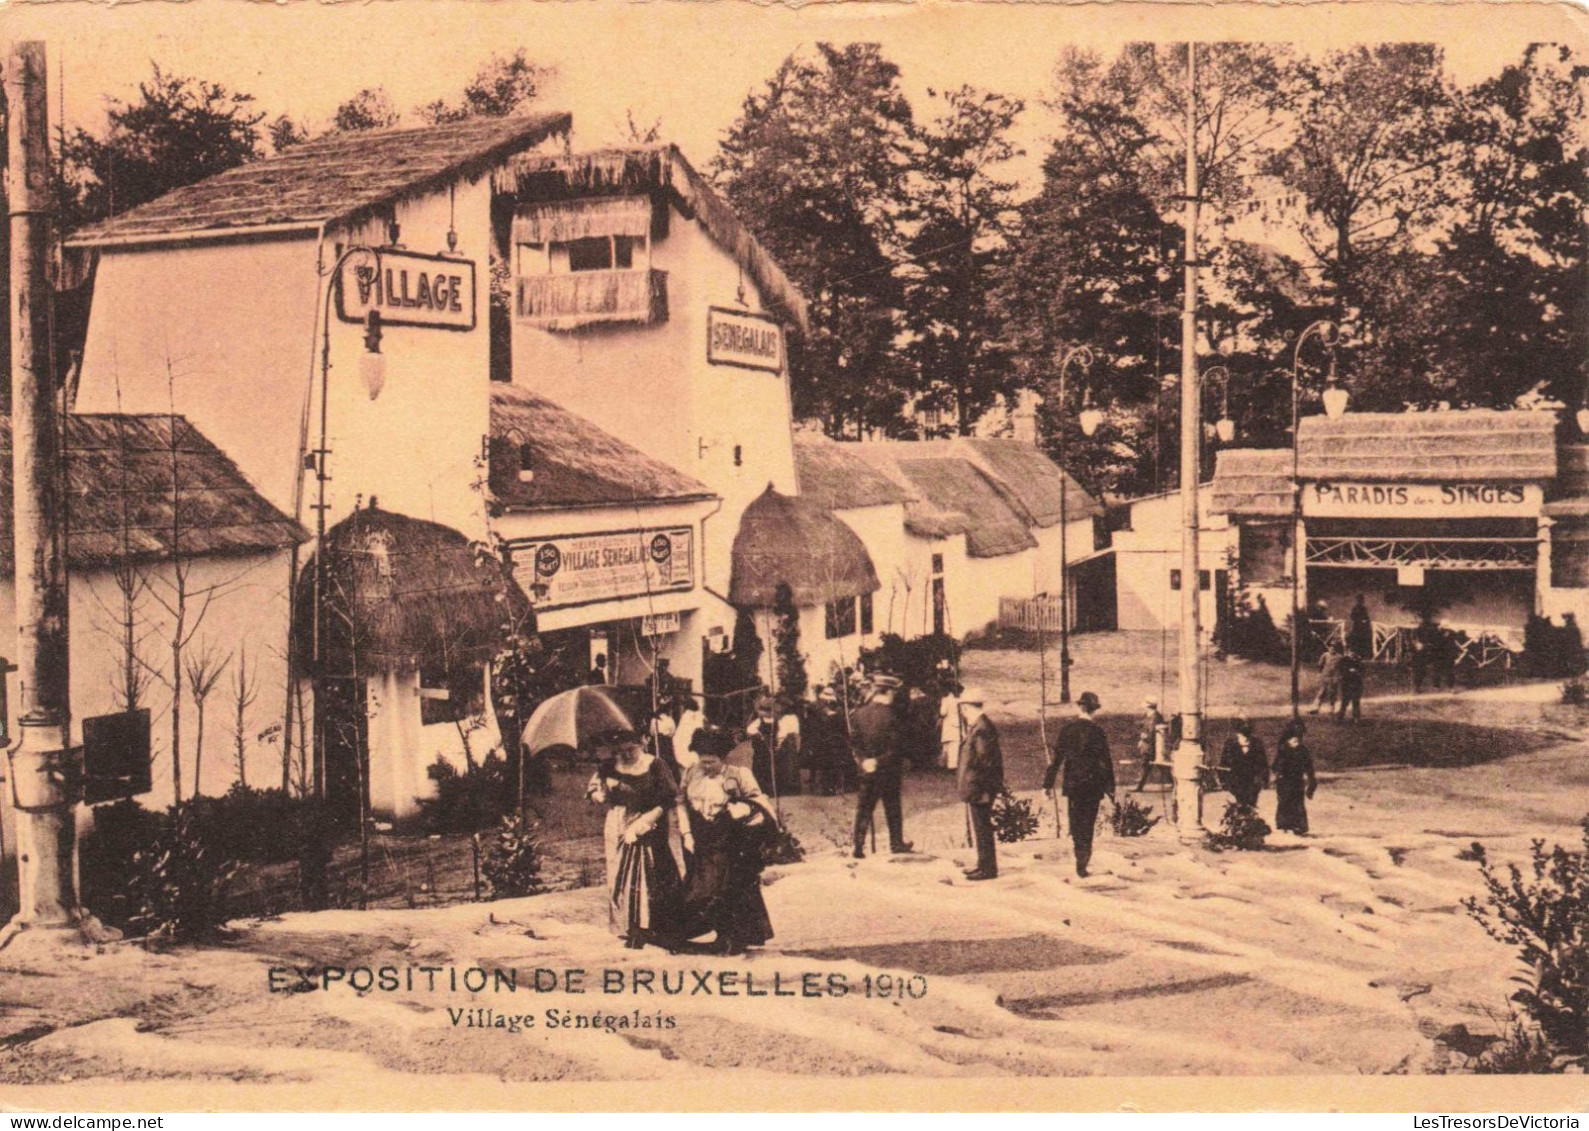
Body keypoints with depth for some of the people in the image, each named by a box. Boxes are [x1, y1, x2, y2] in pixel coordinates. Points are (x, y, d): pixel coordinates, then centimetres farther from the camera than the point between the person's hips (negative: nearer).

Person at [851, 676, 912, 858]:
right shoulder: (889, 716, -15)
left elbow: (854, 742, -2)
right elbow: (894, 747, -17)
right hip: (888, 770, -3)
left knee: (864, 809, 7)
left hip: (866, 770, 3)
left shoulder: (859, 713, -1)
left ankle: (859, 846, 2)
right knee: (893, 808, 11)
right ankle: (897, 843, 21)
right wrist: (879, 761, -9)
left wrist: (864, 760, -6)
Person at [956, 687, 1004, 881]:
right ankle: (984, 864, 26)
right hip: (976, 787, 10)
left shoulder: (982, 729, -20)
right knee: (981, 827, 17)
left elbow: (985, 761, -22)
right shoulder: (975, 727, 12)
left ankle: (988, 868, 4)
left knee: (983, 827, -3)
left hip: (980, 789, -10)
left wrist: (979, 788, -21)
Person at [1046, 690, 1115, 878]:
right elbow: (1106, 761, -5)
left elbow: (1057, 758, -4)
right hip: (1093, 783, -1)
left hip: (1072, 783, 1)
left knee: (1075, 822, 15)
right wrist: (1110, 788, 2)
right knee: (1088, 823, 5)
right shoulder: (1098, 731, -8)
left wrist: (1048, 784, 0)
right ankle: (1083, 862, -3)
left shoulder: (1067, 729, -4)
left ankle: (1081, 859, 12)